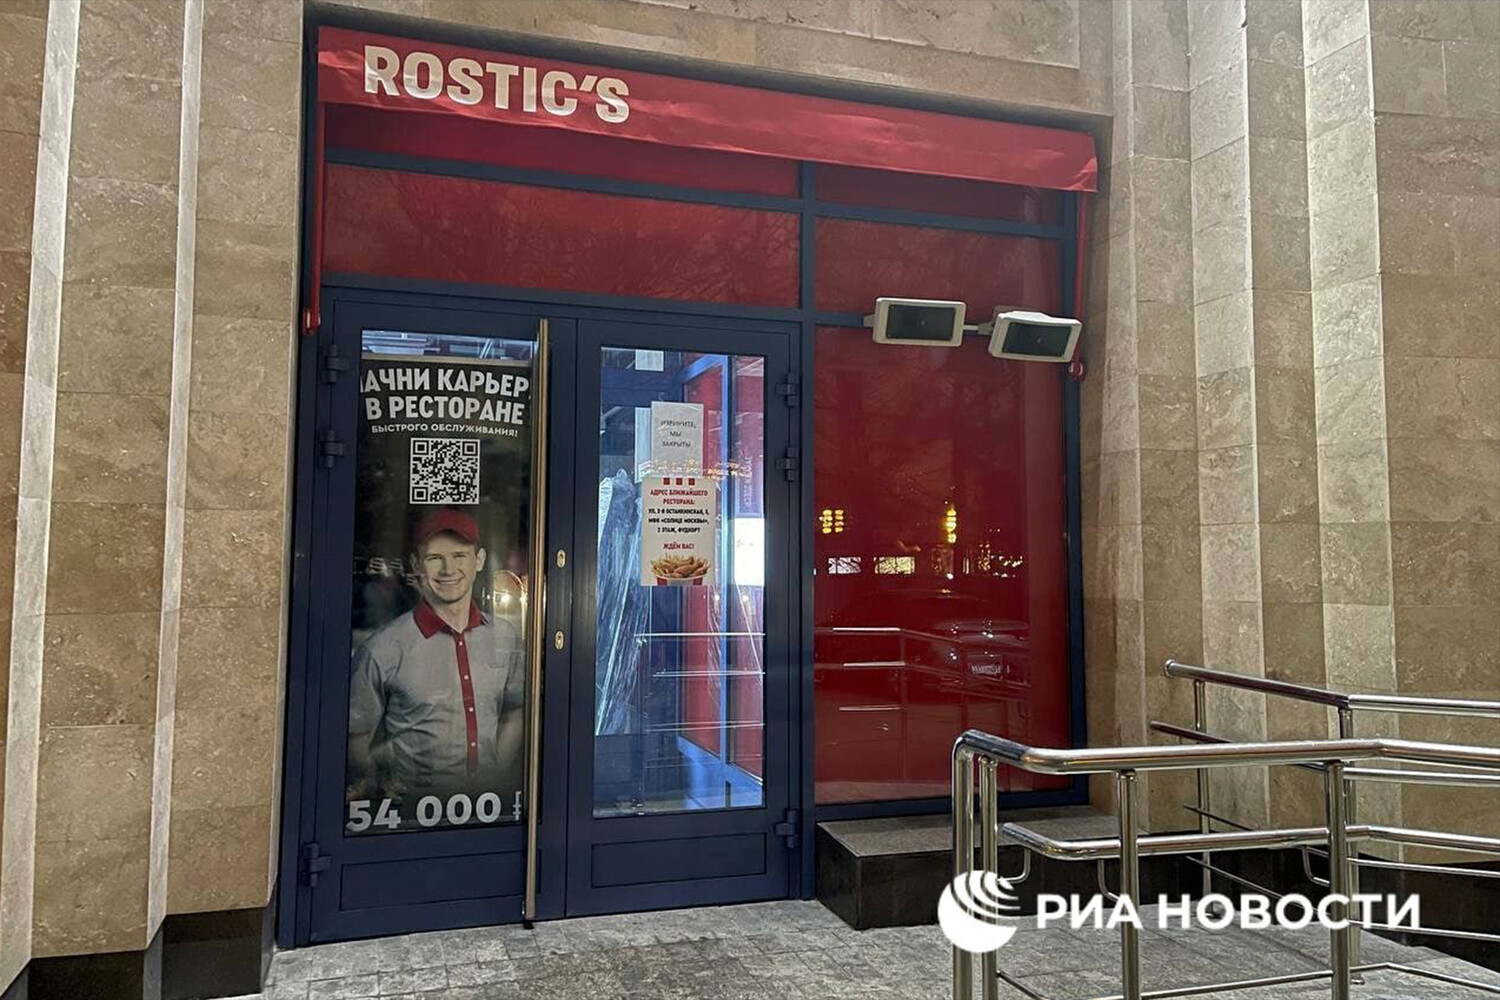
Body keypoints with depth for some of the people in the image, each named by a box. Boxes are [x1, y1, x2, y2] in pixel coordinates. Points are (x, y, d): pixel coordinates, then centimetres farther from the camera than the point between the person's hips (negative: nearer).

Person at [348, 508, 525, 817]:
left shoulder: (505, 637, 7)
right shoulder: (383, 650, -5)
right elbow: (356, 740, 4)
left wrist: (500, 783, 9)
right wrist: (379, 788, -9)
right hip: (413, 811, -2)